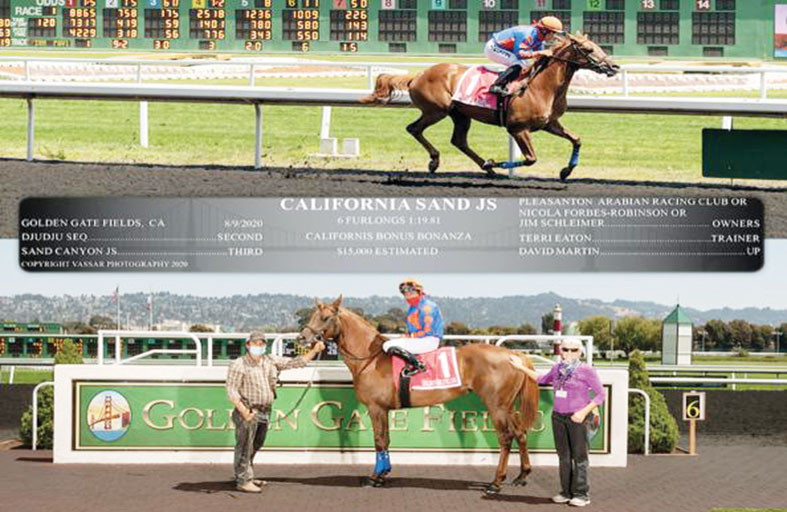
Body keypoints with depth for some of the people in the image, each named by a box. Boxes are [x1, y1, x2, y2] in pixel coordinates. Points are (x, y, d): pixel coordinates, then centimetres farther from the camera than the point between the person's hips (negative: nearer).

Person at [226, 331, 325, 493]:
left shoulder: (271, 361, 9)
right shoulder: (239, 365, -9)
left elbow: (295, 362, 11)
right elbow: (231, 390, -14)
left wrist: (314, 351, 2)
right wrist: (243, 410, -25)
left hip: (265, 411, 7)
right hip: (248, 411, -7)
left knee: (255, 446, 16)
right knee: (245, 446, -2)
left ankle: (248, 477, 29)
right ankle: (243, 481, 4)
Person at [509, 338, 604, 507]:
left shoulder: (587, 371, -8)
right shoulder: (557, 369, 9)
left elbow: (600, 395, -7)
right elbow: (542, 379, 28)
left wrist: (584, 412, -17)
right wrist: (522, 367, 27)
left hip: (578, 418, -6)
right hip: (558, 417, 6)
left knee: (579, 456, -3)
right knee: (564, 456, 8)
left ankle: (582, 494, 2)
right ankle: (566, 492, 15)